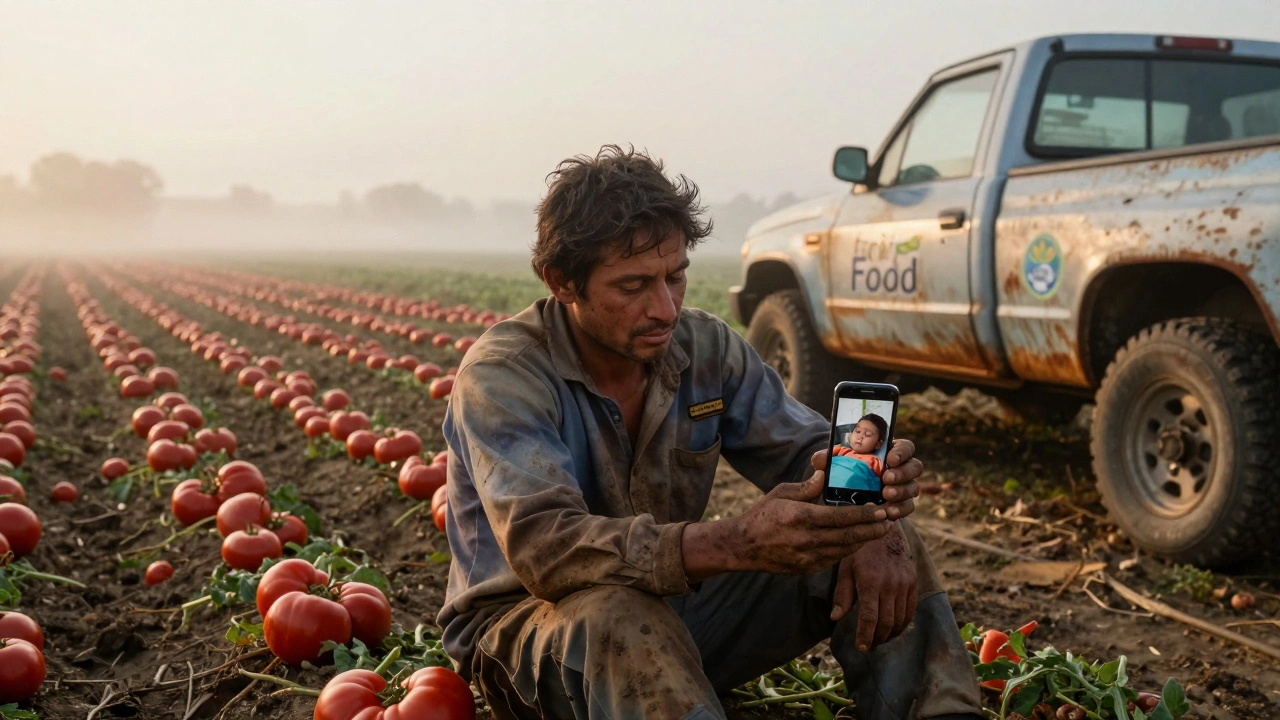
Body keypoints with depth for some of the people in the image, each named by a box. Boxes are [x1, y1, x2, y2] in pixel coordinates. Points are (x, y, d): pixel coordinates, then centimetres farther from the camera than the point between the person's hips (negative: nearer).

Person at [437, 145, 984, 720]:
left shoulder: (707, 348, -4)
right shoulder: (502, 375, -21)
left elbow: (809, 451, -2)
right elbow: (543, 547, -36)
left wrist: (870, 525, -28)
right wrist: (736, 543, -50)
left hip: (676, 605, 5)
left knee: (892, 548, -8)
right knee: (616, 617, -42)